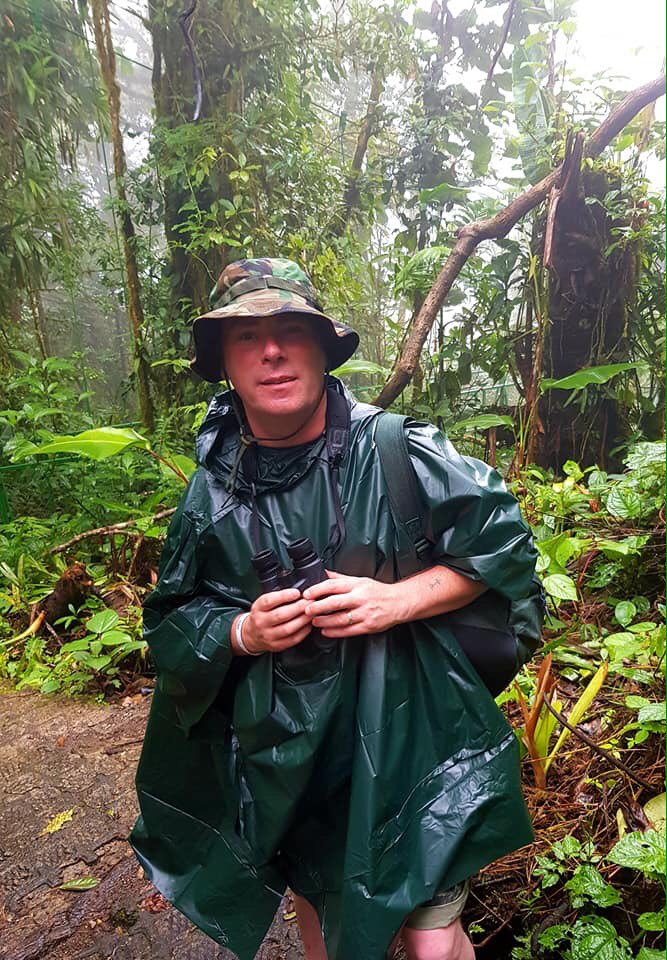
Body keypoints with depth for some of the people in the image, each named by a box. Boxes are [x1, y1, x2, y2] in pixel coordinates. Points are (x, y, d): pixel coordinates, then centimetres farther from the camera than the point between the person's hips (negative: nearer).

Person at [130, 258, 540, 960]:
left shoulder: (400, 453, -12)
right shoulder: (210, 493, -3)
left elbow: (501, 544, -7)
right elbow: (171, 620, 6)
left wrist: (395, 600, -20)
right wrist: (243, 633, -15)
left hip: (409, 737, -3)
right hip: (284, 754, 4)